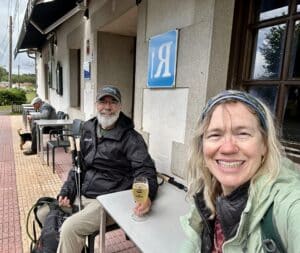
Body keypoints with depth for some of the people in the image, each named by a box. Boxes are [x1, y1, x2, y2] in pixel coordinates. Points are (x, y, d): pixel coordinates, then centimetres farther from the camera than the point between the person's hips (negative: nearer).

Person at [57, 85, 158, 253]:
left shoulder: (130, 137, -14)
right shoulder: (88, 129, 6)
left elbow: (145, 170, -22)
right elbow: (79, 165, 15)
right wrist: (67, 192, 4)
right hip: (82, 195, 7)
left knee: (69, 228, -21)